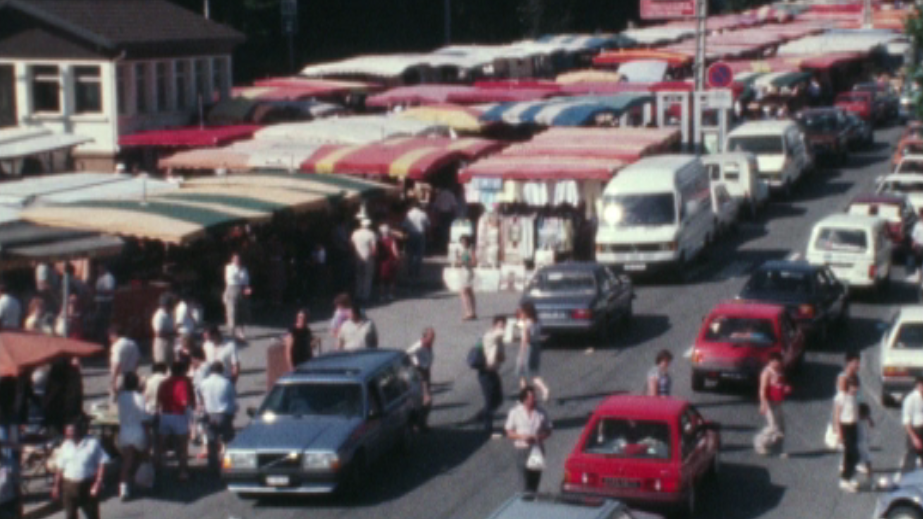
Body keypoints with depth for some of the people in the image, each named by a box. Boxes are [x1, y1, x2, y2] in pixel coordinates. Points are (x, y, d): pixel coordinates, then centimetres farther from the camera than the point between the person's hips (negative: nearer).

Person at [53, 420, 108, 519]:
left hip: (87, 486, -4)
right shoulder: (66, 446, 6)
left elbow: (102, 464, -9)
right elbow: (60, 468, 10)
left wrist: (98, 484, -17)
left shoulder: (92, 443, -8)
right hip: (69, 486, 4)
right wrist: (57, 486, 7)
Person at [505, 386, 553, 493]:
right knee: (526, 481, -9)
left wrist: (539, 437, -11)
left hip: (538, 450, 2)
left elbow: (548, 431, 9)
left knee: (535, 481, 8)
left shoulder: (541, 413, 4)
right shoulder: (514, 413, 0)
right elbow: (509, 433, 3)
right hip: (522, 450, -2)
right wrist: (522, 437, -15)